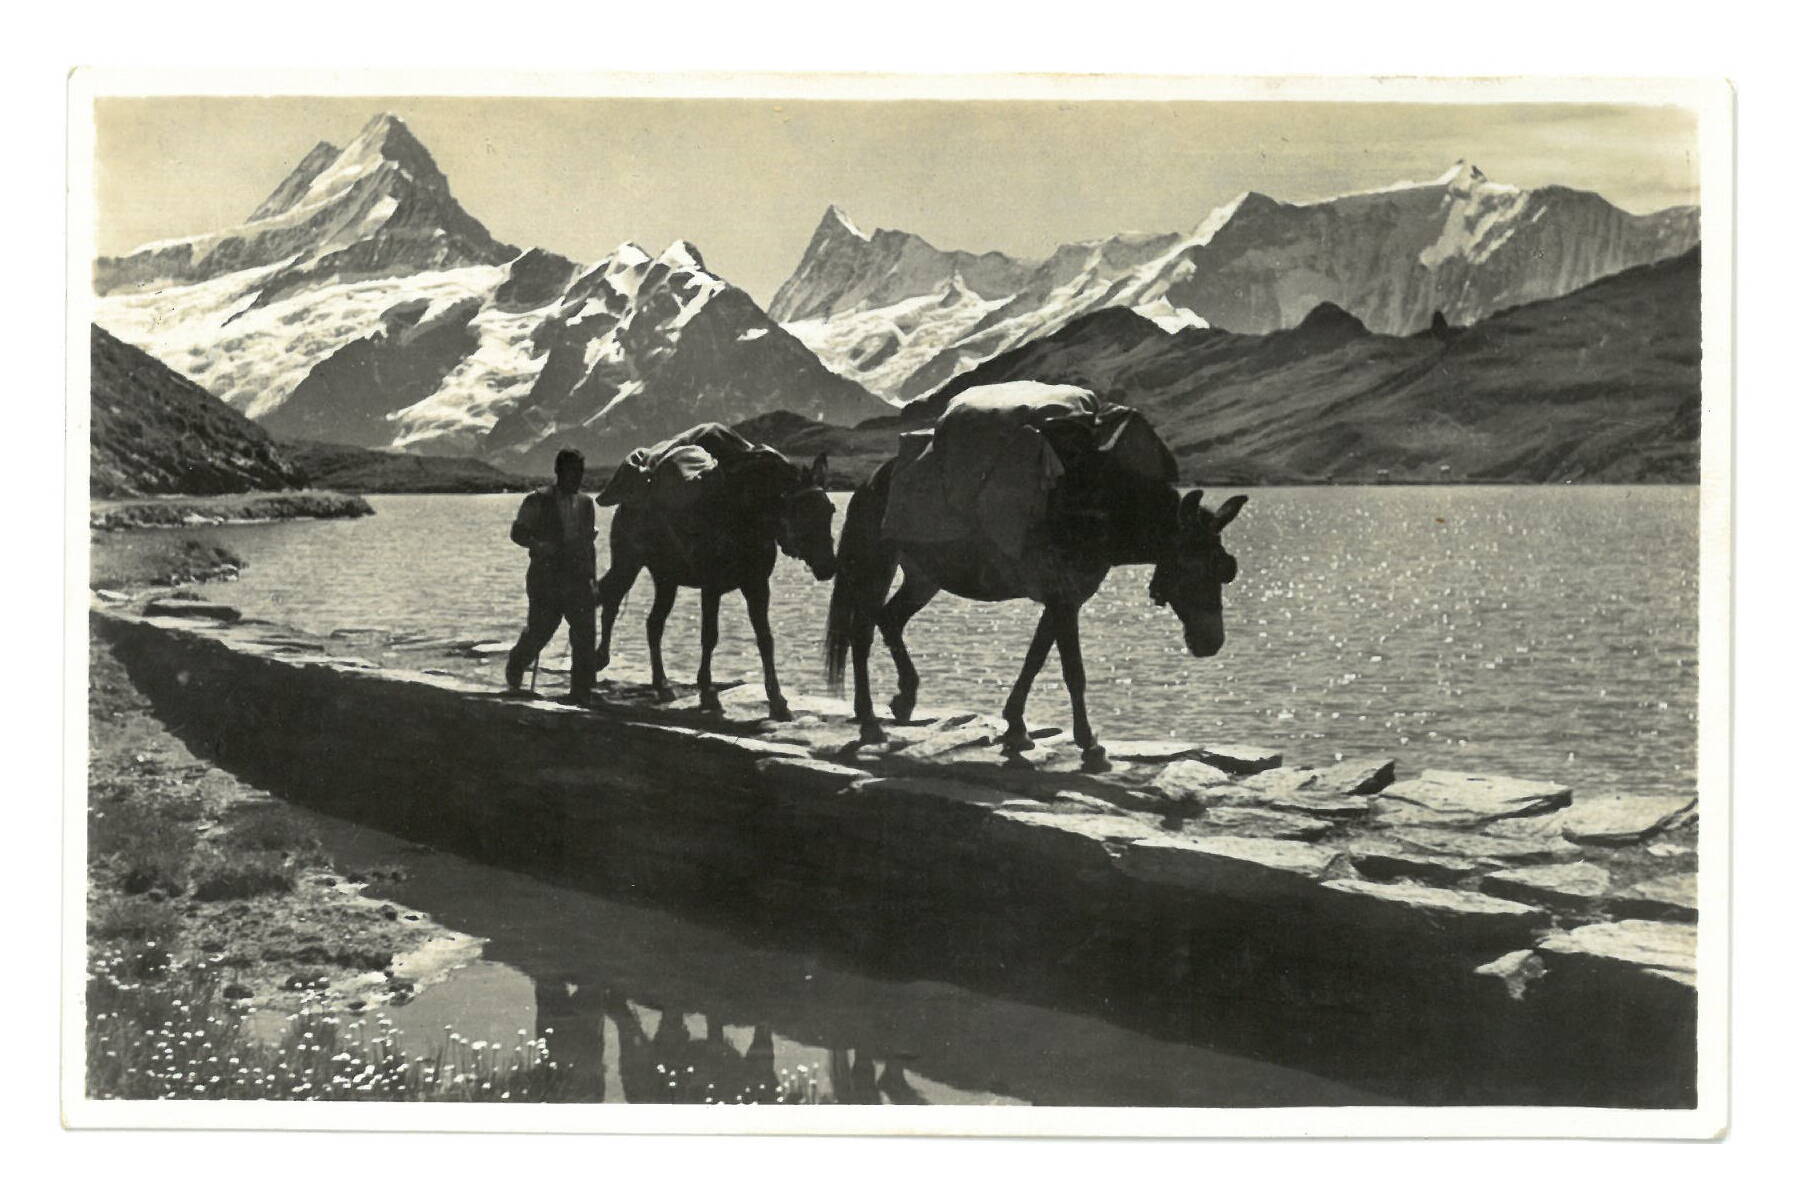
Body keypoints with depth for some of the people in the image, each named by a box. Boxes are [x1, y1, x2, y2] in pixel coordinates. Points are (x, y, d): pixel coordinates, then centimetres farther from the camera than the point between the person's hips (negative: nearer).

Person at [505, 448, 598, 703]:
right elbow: (518, 532, -3)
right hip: (546, 579, -4)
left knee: (585, 633, -7)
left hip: (577, 579, 4)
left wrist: (591, 576, 15)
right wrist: (539, 545, -22)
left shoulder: (585, 503, 14)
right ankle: (514, 675, 31)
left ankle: (581, 692, -1)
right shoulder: (538, 501, -1)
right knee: (539, 631, 2)